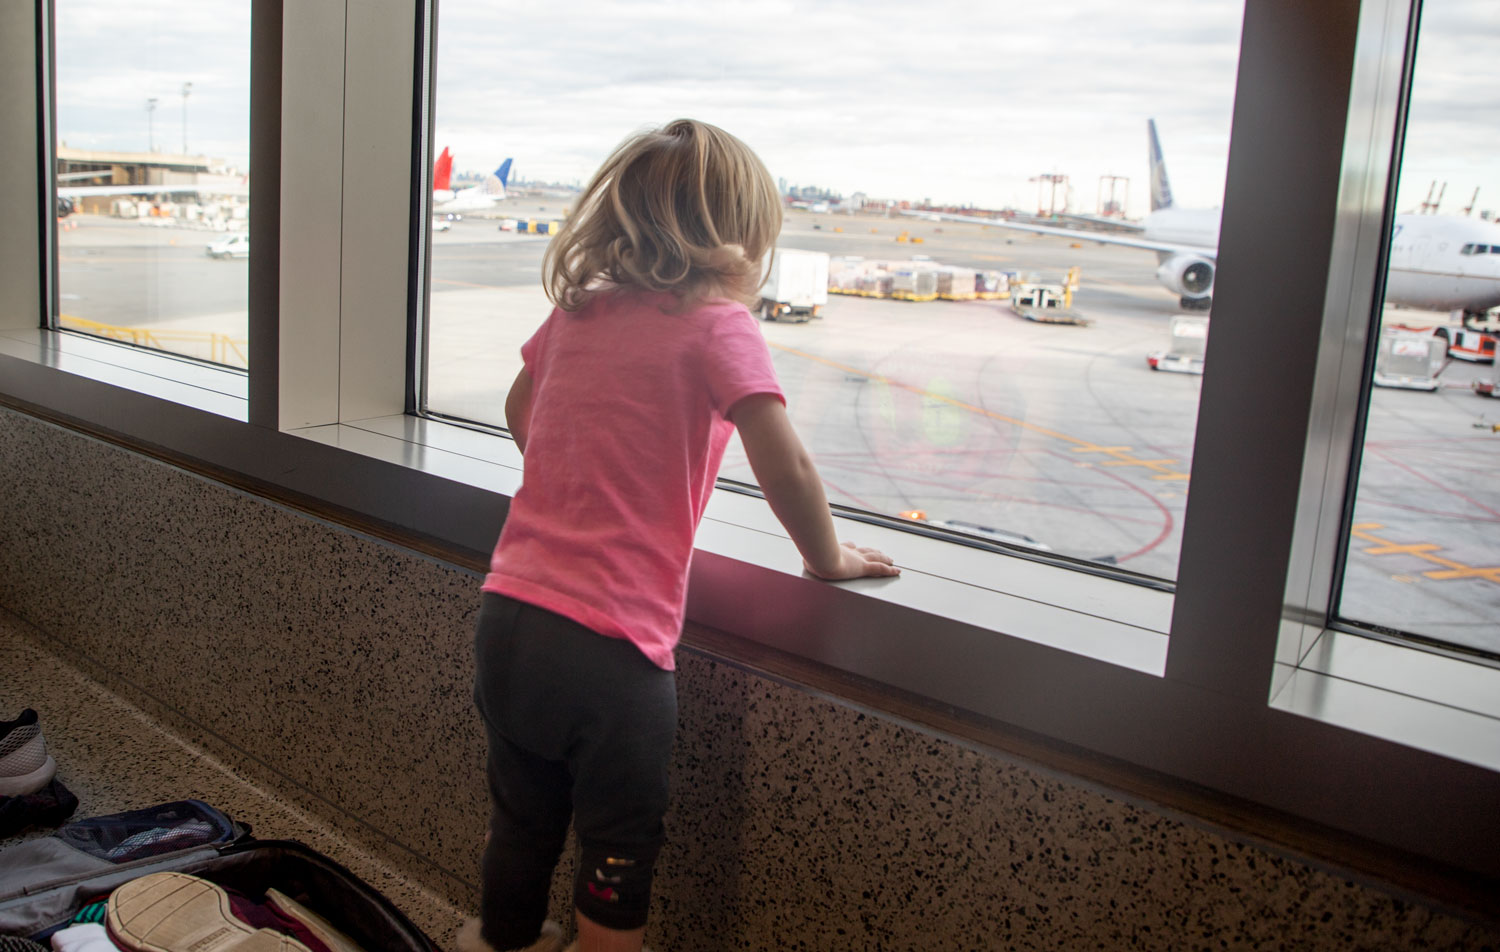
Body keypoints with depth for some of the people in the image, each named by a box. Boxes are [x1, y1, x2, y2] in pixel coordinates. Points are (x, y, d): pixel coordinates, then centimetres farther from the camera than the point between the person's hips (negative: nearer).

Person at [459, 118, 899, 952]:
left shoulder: (578, 310, 7)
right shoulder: (720, 327, -11)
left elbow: (519, 411, 24)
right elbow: (785, 468, -19)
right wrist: (829, 559, -2)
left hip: (508, 617, 7)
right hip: (611, 648, -7)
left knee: (520, 826, 28)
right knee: (617, 861, 13)